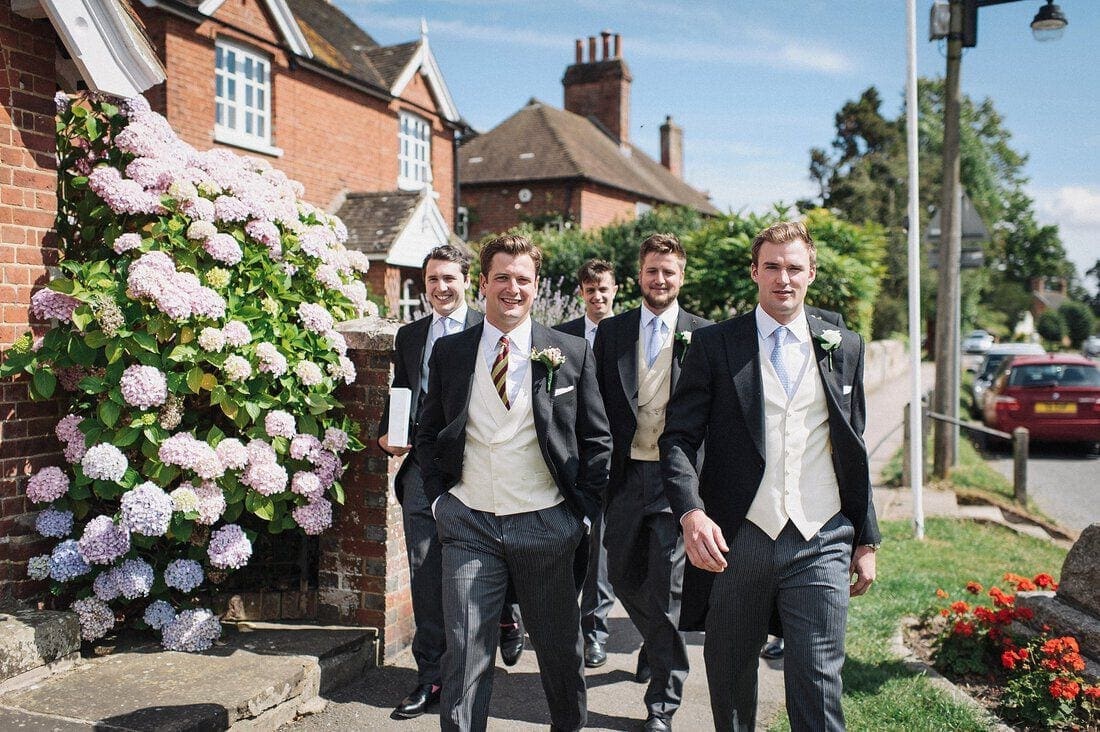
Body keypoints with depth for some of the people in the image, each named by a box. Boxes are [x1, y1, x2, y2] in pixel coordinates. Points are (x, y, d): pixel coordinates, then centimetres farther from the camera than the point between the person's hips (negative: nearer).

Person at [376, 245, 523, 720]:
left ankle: (507, 616, 41)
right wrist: (387, 435, 3)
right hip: (422, 467, 4)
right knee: (426, 577, 5)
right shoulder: (409, 335, 16)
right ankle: (430, 676, 17)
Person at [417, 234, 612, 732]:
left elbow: (597, 438, 4)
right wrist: (438, 496, 4)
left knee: (561, 648, 15)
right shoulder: (449, 353, 4)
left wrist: (583, 511, -1)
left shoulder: (571, 353, 0)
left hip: (546, 524, 0)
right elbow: (428, 433, 14)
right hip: (469, 523, 1)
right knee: (465, 654, 0)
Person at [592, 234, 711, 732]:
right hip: (625, 472, 4)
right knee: (623, 575, 14)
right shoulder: (611, 332, 7)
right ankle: (659, 644, 44)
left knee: (665, 586, -1)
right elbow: (599, 404, 7)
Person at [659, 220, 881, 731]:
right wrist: (691, 512, -20)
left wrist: (866, 540, 12)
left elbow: (855, 450, 13)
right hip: (736, 541, 0)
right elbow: (678, 437, -4)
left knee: (818, 684, 0)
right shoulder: (713, 344, 1)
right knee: (729, 679, 14)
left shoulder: (845, 347, 9)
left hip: (821, 543, 1)